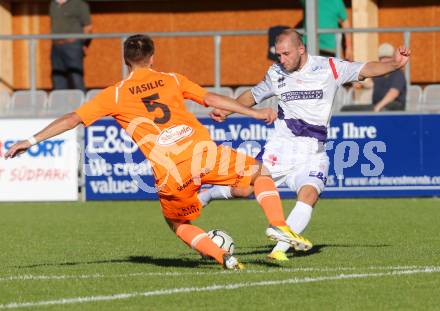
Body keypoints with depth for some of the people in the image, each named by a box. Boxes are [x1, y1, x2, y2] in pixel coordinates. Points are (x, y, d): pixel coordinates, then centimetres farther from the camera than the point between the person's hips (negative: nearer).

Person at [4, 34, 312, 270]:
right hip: (202, 152, 0)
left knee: (179, 224, 26)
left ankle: (223, 257, 4)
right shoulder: (173, 80, 15)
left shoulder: (115, 94, 12)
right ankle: (279, 225, -2)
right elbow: (211, 99, 12)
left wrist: (32, 140, 11)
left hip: (170, 173, 0)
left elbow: (73, 118, 8)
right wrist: (254, 112, 18)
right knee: (260, 171, 20)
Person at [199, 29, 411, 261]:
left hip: (313, 152, -1)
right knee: (244, 188, -6)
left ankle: (280, 249, -24)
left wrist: (394, 64, -28)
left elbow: (365, 70, -12)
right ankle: (205, 195, 24)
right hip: (281, 145, 1)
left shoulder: (328, 68, -4)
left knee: (309, 194, -26)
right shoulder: (276, 74, 5)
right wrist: (226, 110, 10)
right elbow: (253, 95, 21)